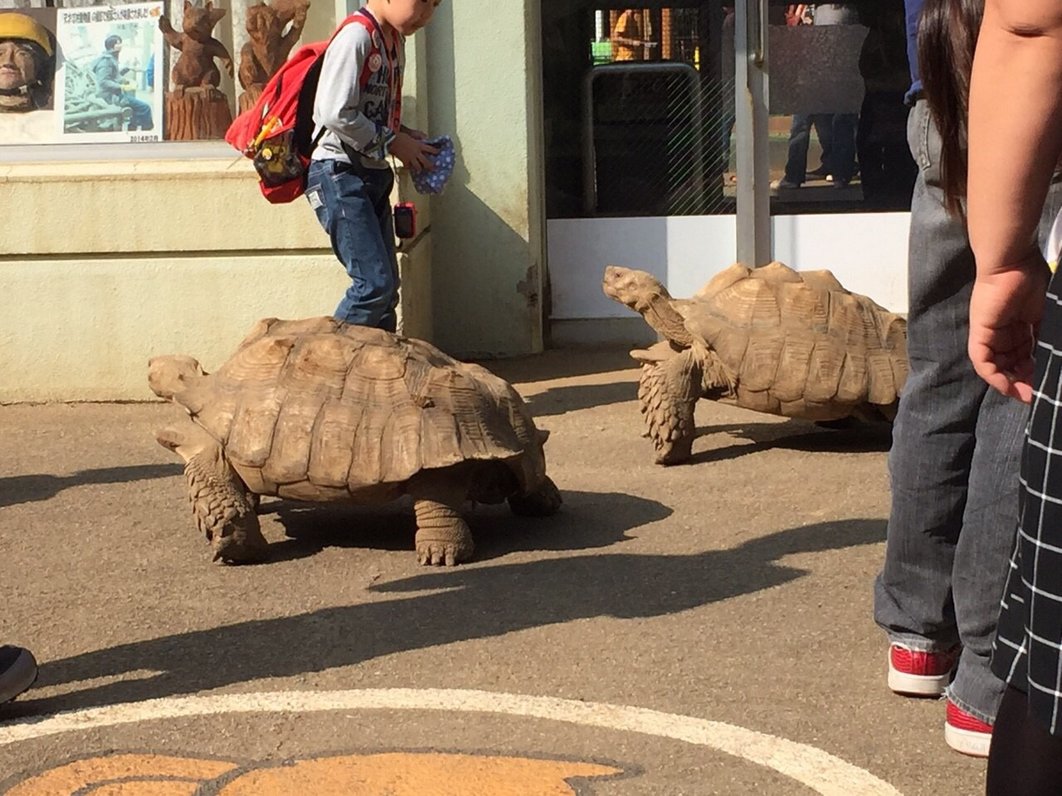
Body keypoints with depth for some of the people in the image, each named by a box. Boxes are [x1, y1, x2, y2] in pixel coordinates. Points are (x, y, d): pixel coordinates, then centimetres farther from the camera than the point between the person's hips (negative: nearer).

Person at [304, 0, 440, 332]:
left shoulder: (395, 41, 12)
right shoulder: (356, 37, -16)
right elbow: (337, 115, -22)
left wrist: (408, 136, 3)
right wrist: (392, 142, -13)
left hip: (373, 175, 9)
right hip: (340, 175, -9)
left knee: (387, 286, 9)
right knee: (375, 283, -14)